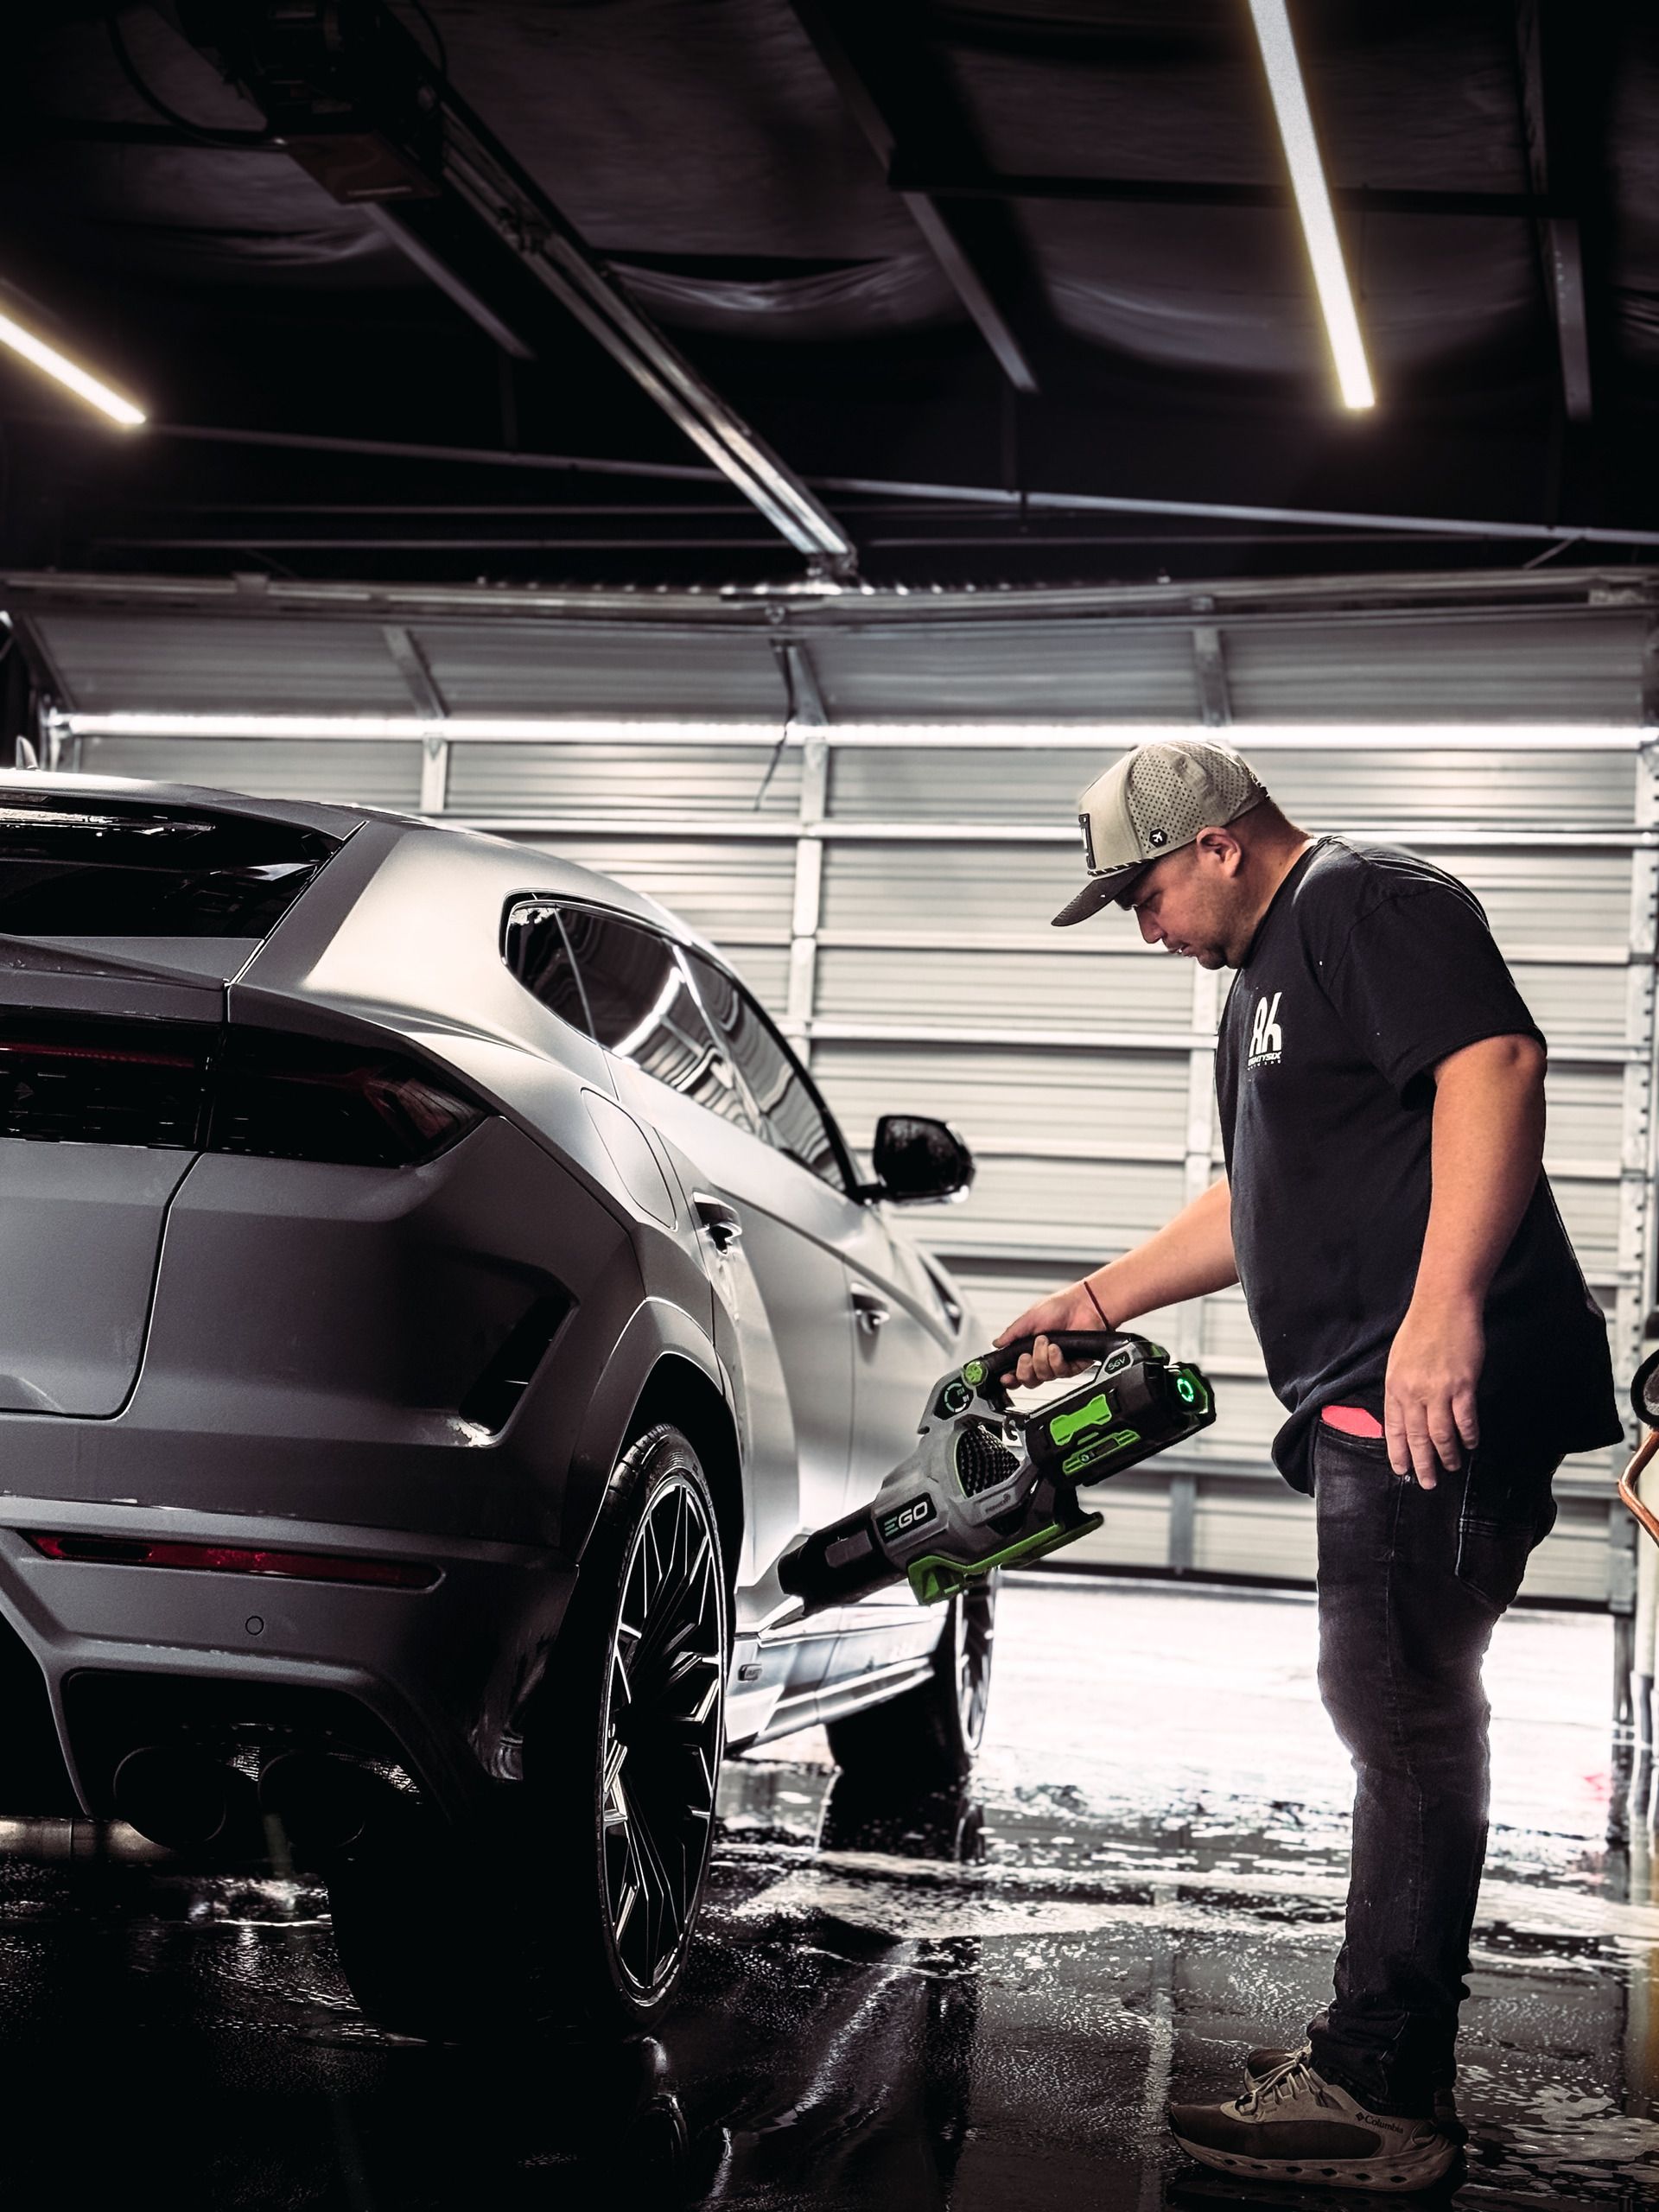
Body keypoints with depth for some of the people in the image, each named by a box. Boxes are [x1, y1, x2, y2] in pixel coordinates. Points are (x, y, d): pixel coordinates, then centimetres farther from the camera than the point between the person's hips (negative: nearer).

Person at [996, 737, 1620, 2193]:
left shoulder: (1366, 904, -5)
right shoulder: (1271, 973, 27)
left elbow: (1496, 1062, -22)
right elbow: (1260, 1207, 36)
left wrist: (1443, 1307, -32)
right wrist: (1095, 1305, 35)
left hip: (1442, 1401, -10)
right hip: (1372, 1415, 10)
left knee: (1406, 1722, -9)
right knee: (1400, 1724, 11)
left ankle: (1377, 2103, -6)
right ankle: (1392, 2065, 17)